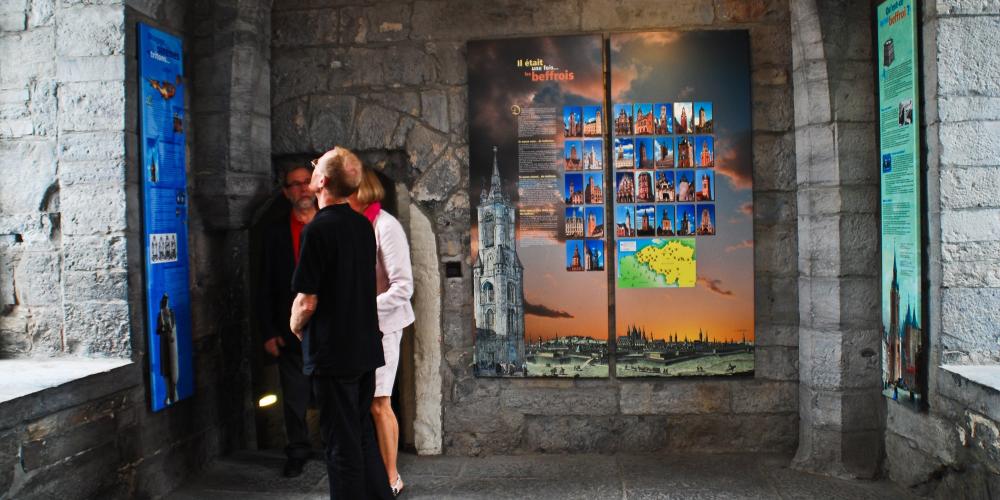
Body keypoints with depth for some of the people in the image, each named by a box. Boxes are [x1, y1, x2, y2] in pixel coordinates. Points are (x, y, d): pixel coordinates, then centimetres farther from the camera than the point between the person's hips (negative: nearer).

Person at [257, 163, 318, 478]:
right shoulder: (275, 233, 7)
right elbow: (266, 287, 6)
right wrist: (269, 332, -1)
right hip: (291, 331, 1)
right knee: (294, 397, 7)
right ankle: (297, 453, 21)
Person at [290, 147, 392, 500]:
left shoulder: (318, 229, -17)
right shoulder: (364, 226, 6)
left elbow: (307, 301, -19)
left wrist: (295, 325, 3)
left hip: (333, 352, -7)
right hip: (366, 348, 8)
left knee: (342, 444, 3)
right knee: (364, 434, 19)